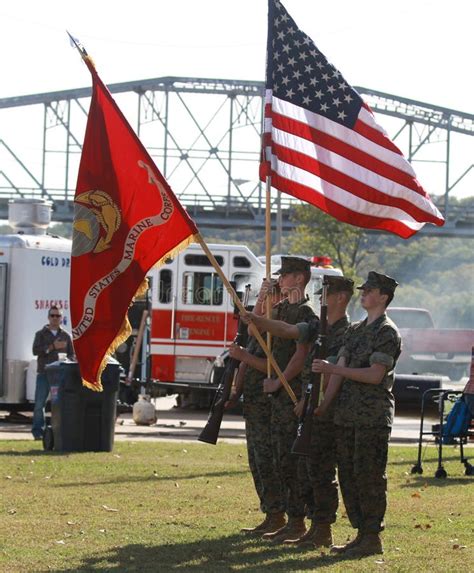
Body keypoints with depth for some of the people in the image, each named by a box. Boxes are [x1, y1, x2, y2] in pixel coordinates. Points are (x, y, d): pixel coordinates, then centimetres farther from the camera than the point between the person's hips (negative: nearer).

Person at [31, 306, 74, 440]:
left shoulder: (66, 336, 15)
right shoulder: (41, 334, 7)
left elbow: (72, 354, 14)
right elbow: (35, 350, -8)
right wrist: (53, 347, -16)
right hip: (44, 373, -2)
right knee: (39, 404, -5)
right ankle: (38, 431, -1)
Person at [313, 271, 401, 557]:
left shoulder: (388, 333, -8)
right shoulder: (355, 330, 17)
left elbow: (375, 375, -17)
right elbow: (341, 369, 12)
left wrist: (334, 369, -21)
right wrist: (325, 404, 2)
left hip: (373, 418, -8)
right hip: (348, 415, 8)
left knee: (369, 477, -7)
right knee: (348, 475, 9)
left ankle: (373, 538, -3)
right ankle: (362, 533, 16)